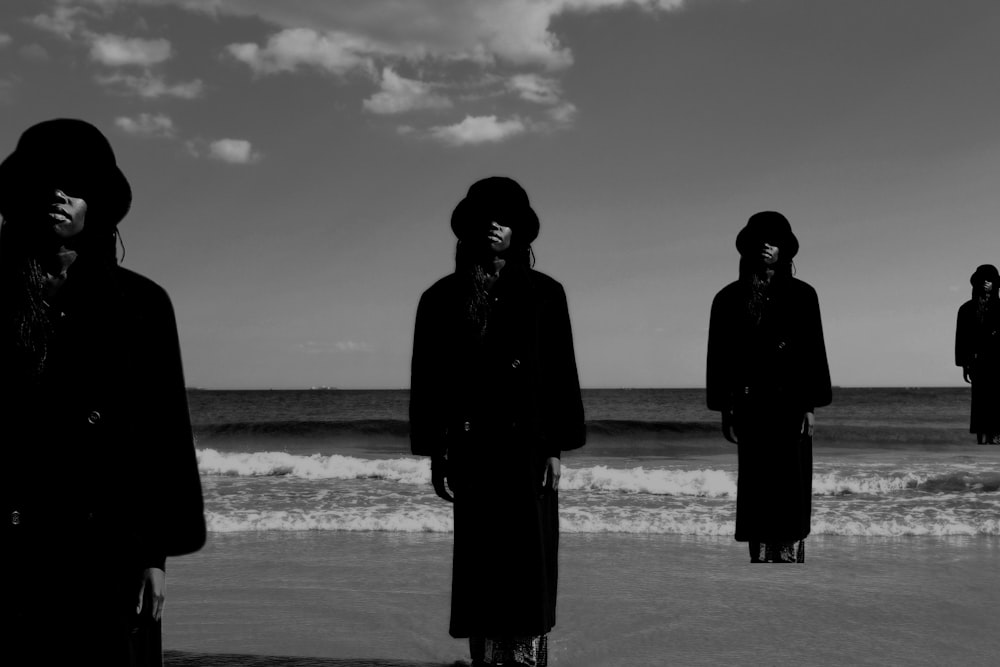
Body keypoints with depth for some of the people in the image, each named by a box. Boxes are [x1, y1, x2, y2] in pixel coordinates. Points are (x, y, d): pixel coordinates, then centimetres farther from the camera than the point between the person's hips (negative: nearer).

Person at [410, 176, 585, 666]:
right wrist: (435, 454, 0)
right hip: (471, 449, 1)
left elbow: (561, 373, 3)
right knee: (479, 562, 2)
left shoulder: (544, 293, 6)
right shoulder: (442, 298, 8)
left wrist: (556, 448, -3)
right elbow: (427, 378, 5)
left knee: (530, 560, -2)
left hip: (530, 446, -1)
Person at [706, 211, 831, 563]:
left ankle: (791, 557, 1)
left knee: (791, 487, -3)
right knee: (754, 490, 1)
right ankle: (760, 557, 7)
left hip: (790, 405, -1)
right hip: (749, 406, 1)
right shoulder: (729, 297, 8)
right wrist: (725, 410, 1)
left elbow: (814, 350, 3)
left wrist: (810, 405, -4)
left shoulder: (802, 294, 6)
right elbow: (718, 355, 6)